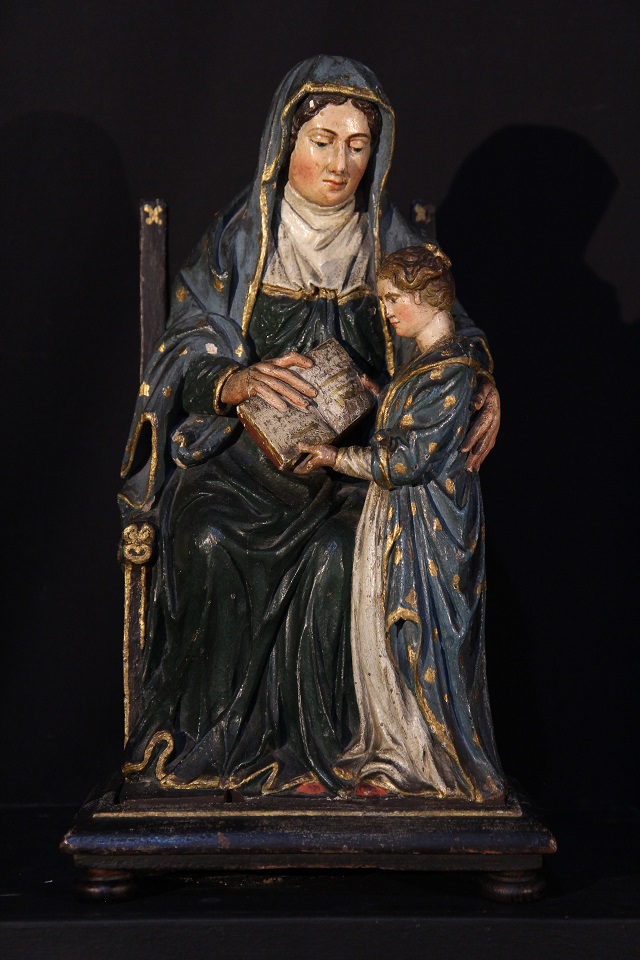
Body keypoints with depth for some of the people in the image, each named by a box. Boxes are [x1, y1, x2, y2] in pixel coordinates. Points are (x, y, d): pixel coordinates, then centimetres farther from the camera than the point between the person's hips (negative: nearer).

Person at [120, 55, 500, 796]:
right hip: (245, 449, 0)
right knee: (208, 537, -31)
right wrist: (240, 382, -30)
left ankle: (310, 742, -15)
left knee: (334, 553, -31)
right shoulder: (237, 241, -2)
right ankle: (214, 732, -13)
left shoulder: (389, 243, 3)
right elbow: (188, 359, -7)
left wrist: (482, 385, -13)